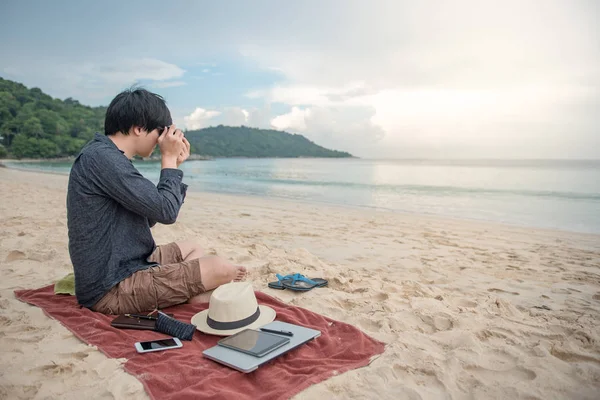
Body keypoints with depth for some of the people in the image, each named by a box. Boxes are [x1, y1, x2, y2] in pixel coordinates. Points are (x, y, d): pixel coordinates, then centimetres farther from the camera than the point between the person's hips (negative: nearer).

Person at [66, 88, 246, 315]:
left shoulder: (105, 155, 10)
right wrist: (168, 159, -9)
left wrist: (173, 164, 10)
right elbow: (166, 211, -23)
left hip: (120, 268, 11)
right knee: (218, 268, -12)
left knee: (190, 249, 23)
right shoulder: (102, 158, -22)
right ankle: (227, 279, 21)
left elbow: (150, 215, 15)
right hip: (113, 288, -11)